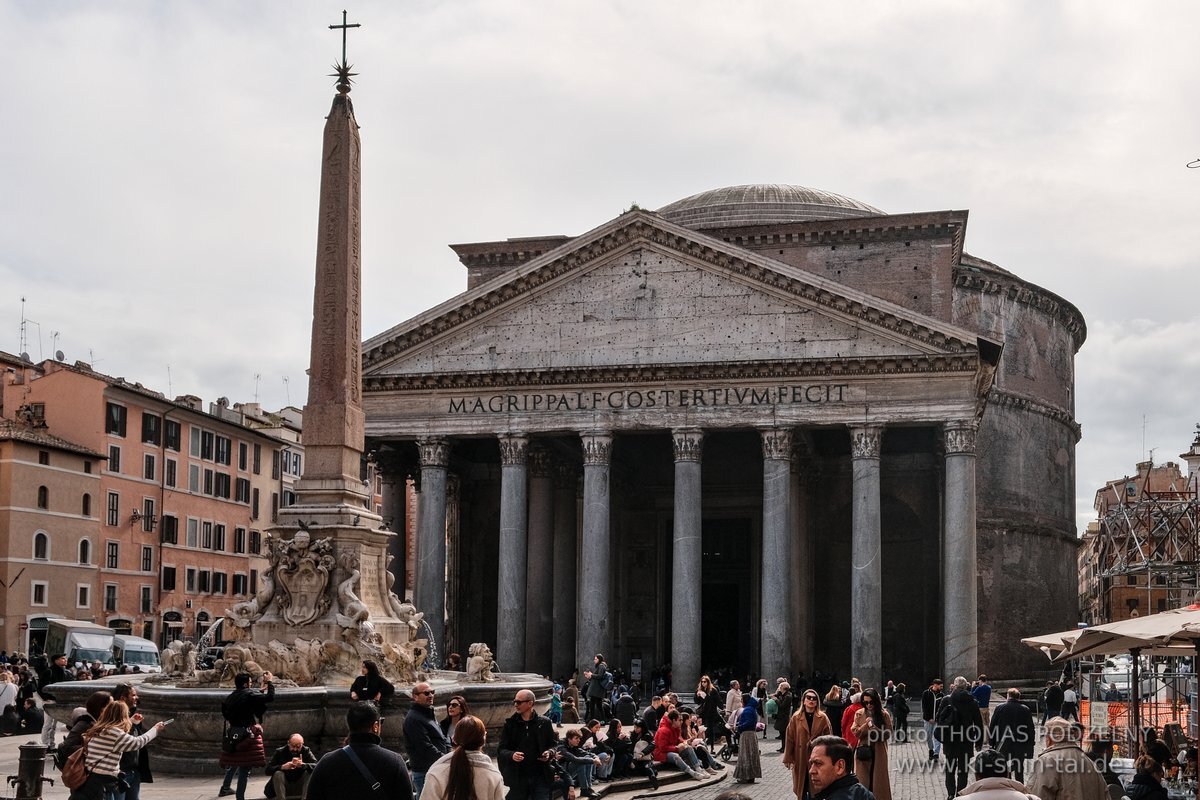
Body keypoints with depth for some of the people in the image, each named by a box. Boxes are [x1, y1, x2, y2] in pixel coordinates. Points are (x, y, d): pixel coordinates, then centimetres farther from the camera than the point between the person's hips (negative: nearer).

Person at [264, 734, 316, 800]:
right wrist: (282, 767, -29)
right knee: (278, 774, -28)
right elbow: (268, 770, -11)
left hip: (300, 787, 1)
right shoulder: (279, 752, -3)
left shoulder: (306, 751, -2)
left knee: (310, 772, -23)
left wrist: (303, 765, -36)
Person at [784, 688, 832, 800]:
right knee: (802, 786, 6)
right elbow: (790, 738, 1)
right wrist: (788, 758, -1)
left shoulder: (823, 718, -1)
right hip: (800, 758, 1)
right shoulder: (796, 717, 0)